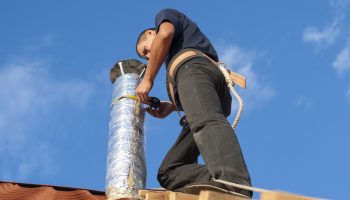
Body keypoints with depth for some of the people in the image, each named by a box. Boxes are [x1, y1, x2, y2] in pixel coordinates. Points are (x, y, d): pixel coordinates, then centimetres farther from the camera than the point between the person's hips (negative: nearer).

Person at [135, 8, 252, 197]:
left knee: (207, 122, -37)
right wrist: (169, 108, 26)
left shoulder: (166, 15, 27)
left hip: (194, 69, -8)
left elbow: (165, 34, 1)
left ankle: (237, 191, -64)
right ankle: (221, 183, -37)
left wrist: (147, 79, 2)